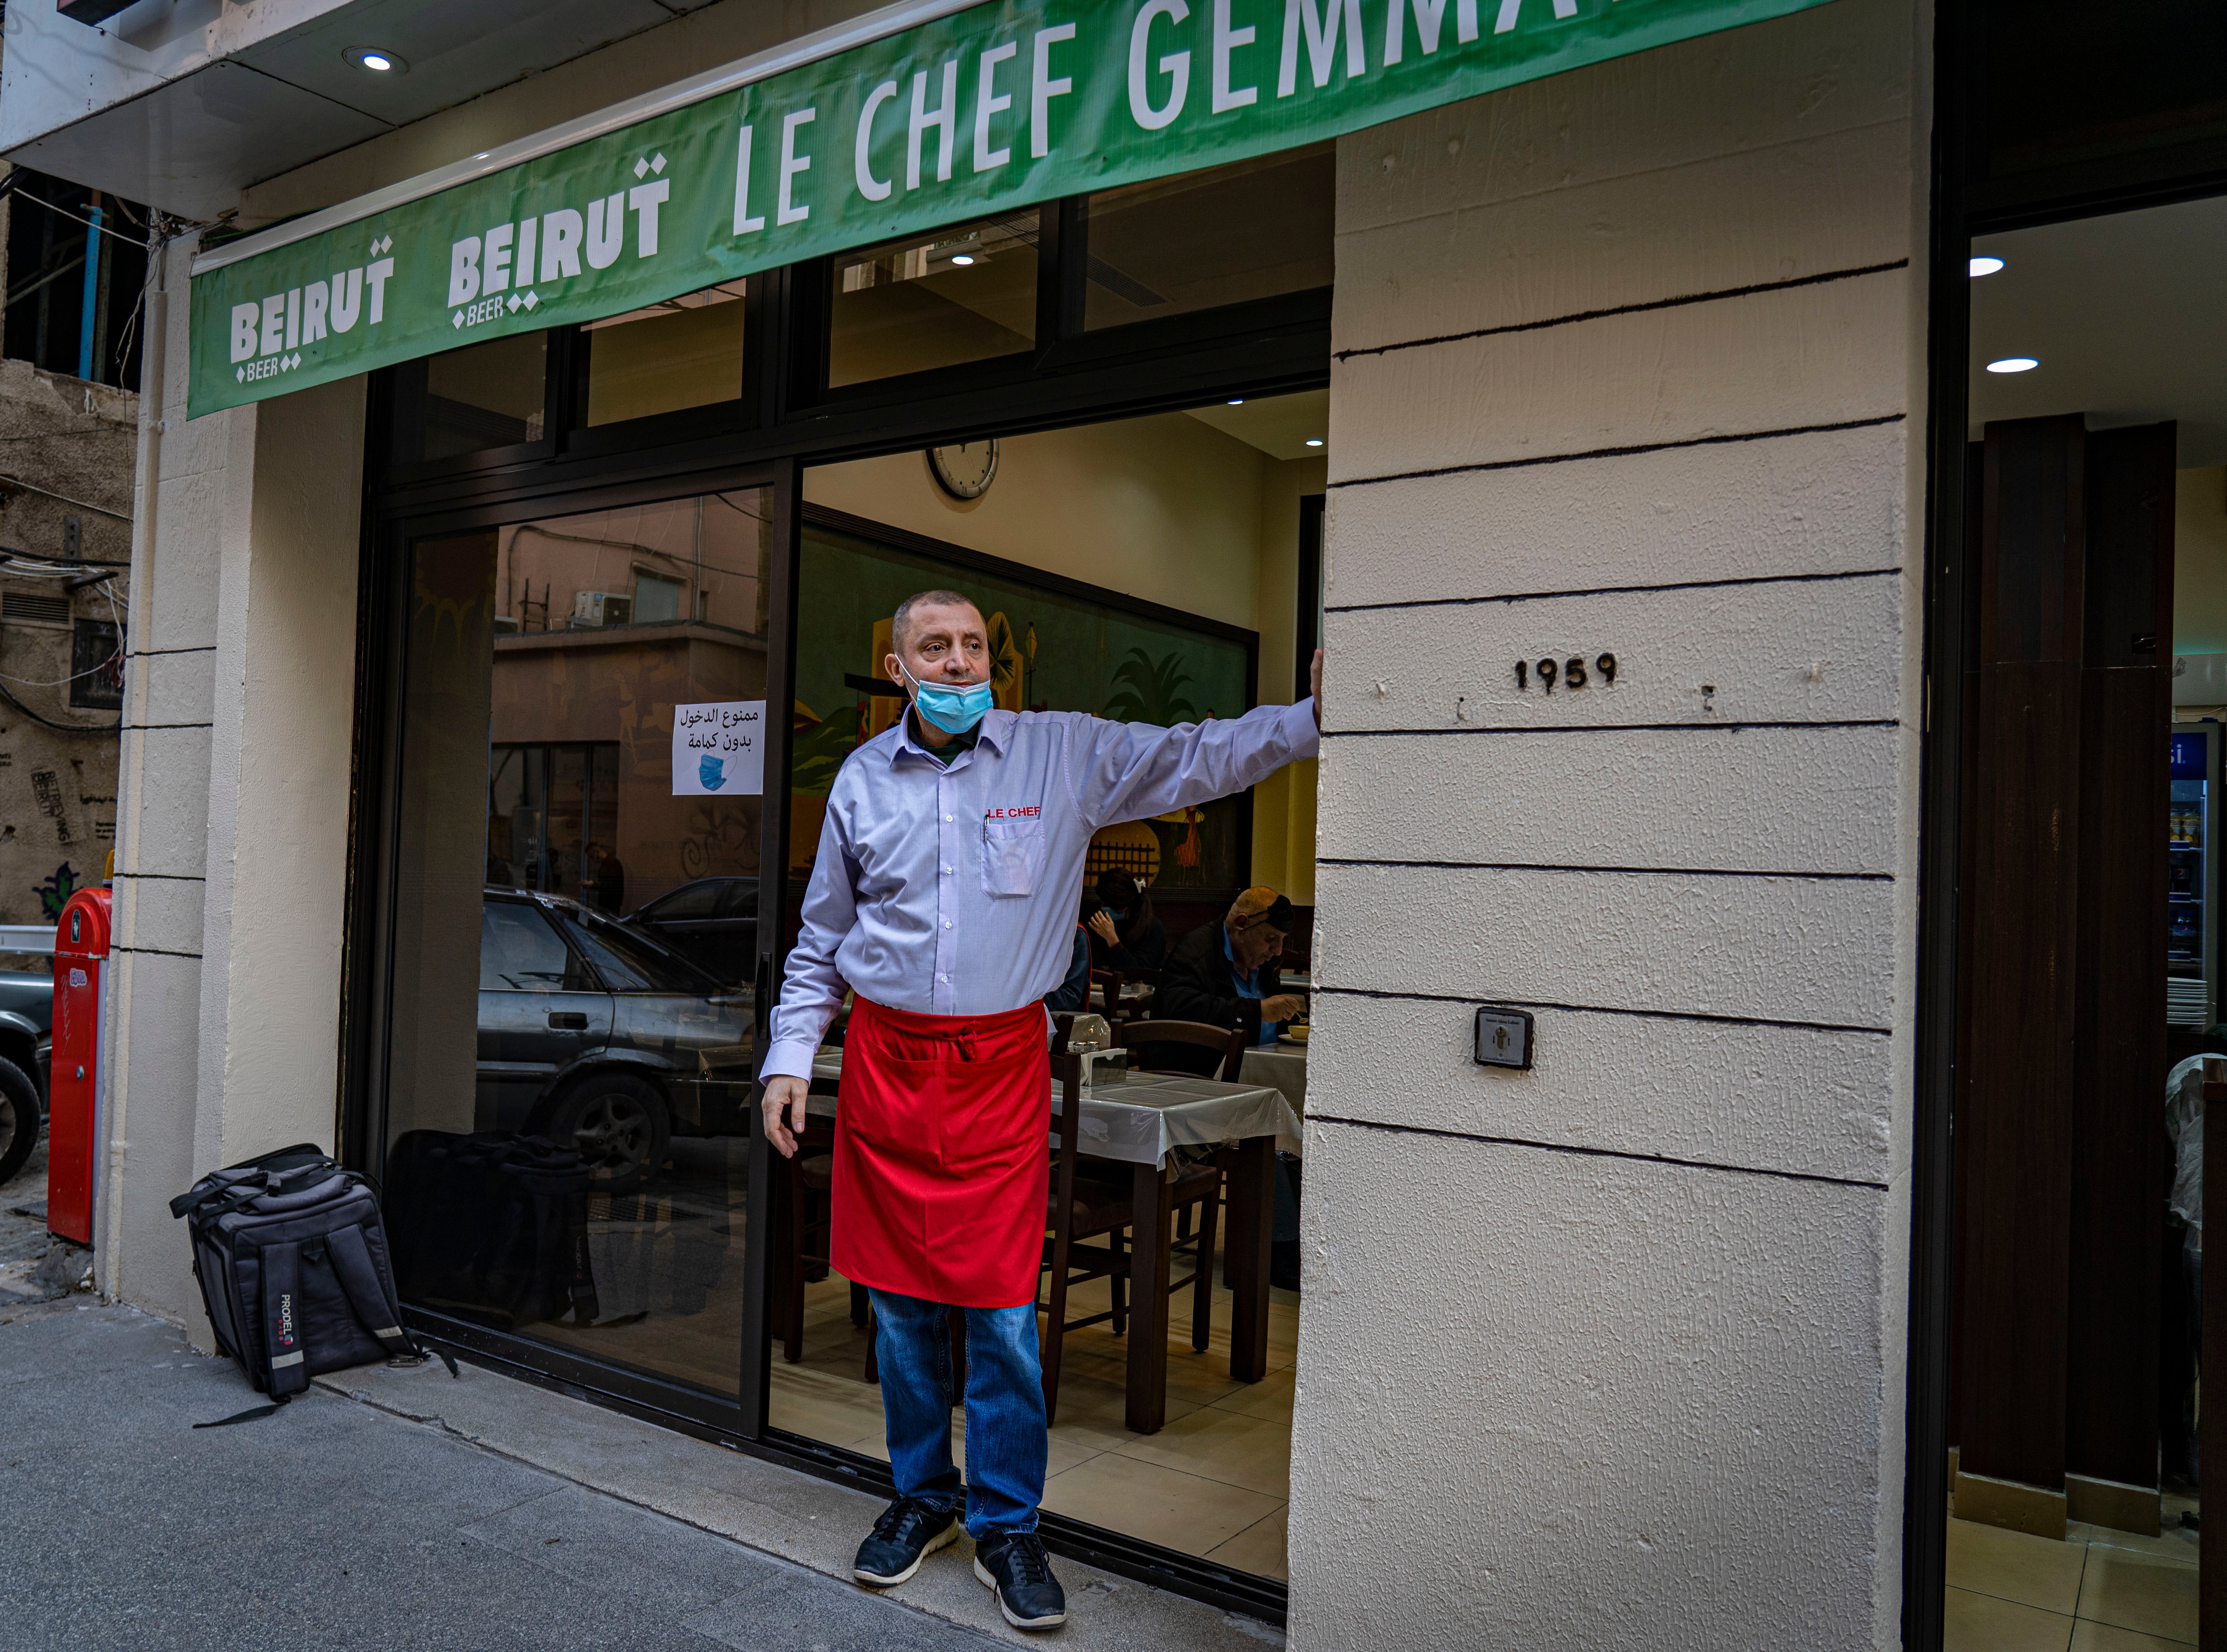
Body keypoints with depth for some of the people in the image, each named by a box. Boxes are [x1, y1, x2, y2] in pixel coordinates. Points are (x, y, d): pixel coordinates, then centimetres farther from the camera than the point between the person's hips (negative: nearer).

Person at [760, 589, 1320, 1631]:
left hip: (1001, 1064, -2)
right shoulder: (862, 780, 7)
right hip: (886, 1061, 2)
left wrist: (1314, 716, -14)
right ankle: (922, 1497, 31)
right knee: (900, 1300, 11)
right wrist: (788, 1060, 7)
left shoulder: (1066, 754, 0)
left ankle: (1005, 1526, 17)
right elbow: (821, 940, 13)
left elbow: (1196, 760, -2)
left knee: (1001, 1311, -1)